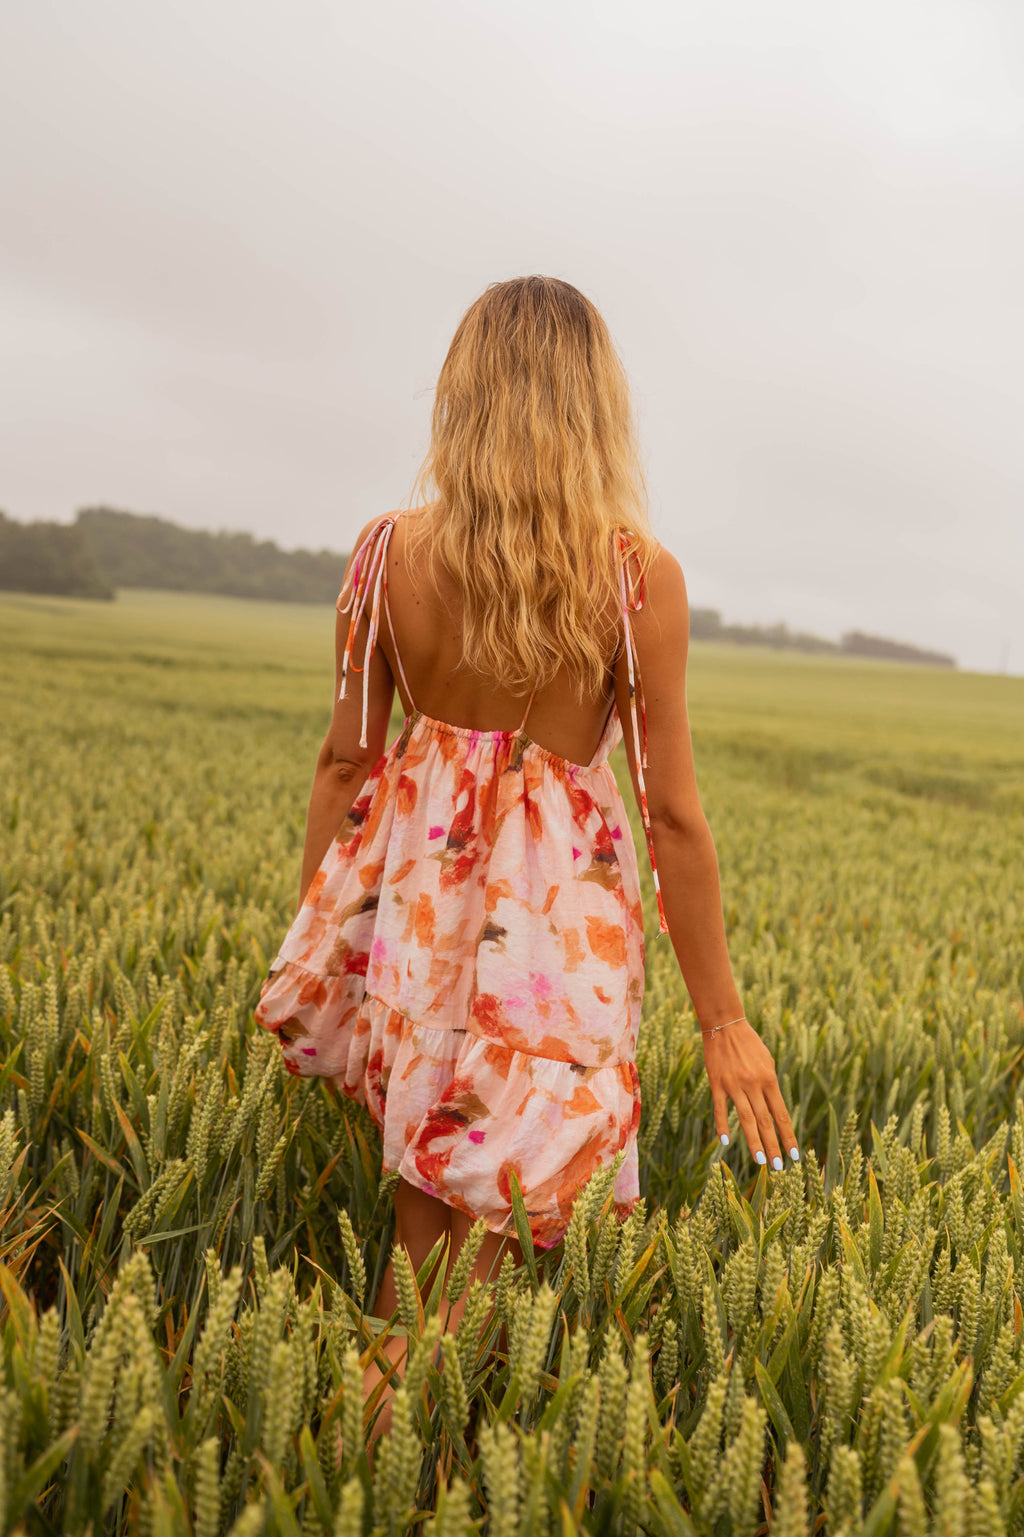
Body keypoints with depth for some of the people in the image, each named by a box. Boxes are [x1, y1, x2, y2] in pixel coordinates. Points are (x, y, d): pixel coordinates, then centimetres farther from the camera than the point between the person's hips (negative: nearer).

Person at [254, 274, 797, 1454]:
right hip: (553, 910, -2)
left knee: (436, 1193, 27)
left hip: (413, 891, 3)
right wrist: (722, 1016, 0)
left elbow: (345, 761, 2)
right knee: (469, 1231, 11)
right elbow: (672, 811, -10)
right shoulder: (640, 573, -13)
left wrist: (306, 941, 16)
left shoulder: (389, 551, -6)